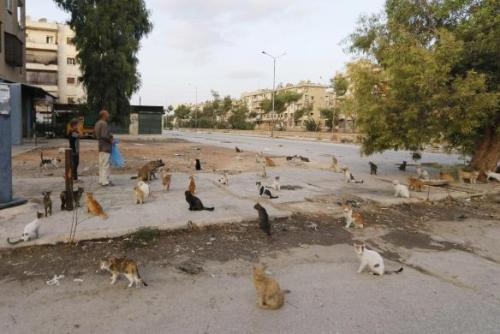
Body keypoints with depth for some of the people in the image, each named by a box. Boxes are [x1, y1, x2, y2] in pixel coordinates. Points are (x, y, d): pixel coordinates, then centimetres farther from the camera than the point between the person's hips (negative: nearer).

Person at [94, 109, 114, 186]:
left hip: (101, 146, 10)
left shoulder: (97, 123, 15)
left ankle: (101, 180, 20)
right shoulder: (103, 124, -17)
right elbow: (104, 136, -24)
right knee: (105, 164, -6)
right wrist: (110, 140, -8)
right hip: (106, 147, -10)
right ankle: (105, 181, -4)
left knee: (101, 164, 14)